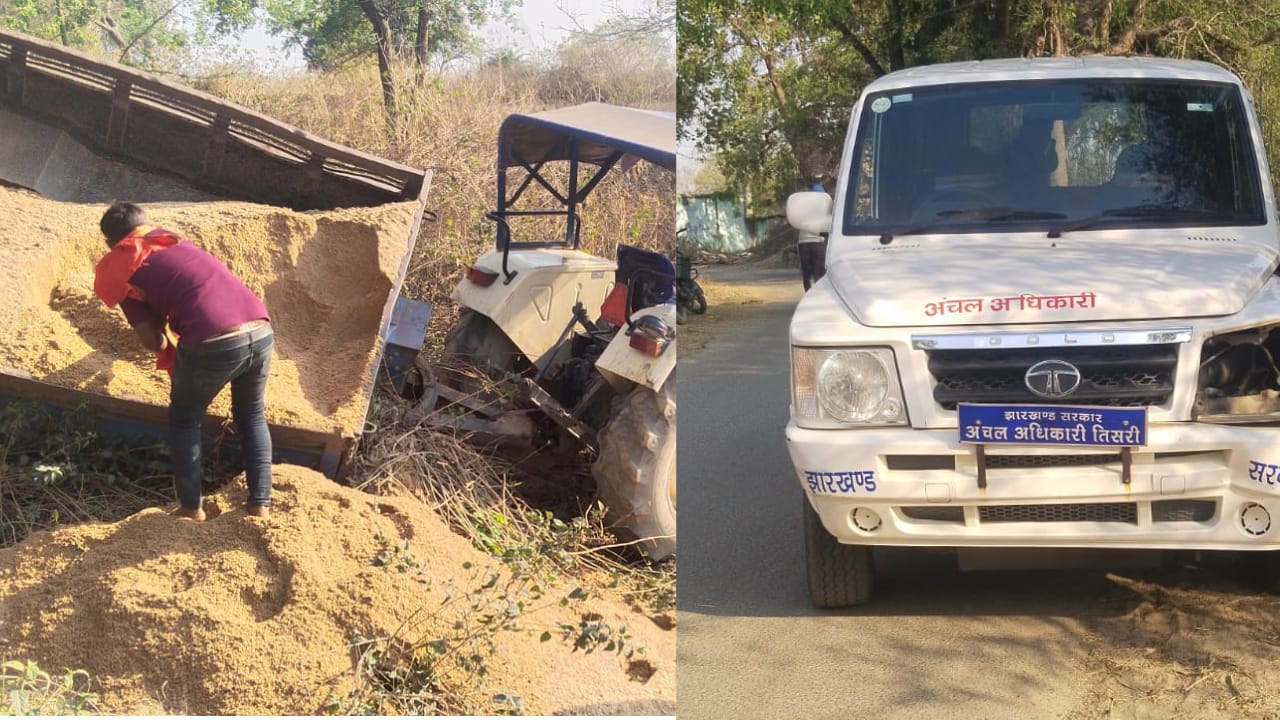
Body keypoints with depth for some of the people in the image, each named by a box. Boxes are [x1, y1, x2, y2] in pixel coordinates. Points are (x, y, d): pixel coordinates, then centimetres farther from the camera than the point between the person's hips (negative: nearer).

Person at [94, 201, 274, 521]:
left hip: (212, 344, -5)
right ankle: (261, 503, 23)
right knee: (252, 416, 28)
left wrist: (169, 351, 30)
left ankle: (192, 507, 24)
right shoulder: (173, 240, 27)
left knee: (184, 420, 23)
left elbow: (153, 340, 9)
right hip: (260, 331, 5)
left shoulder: (121, 271, 12)